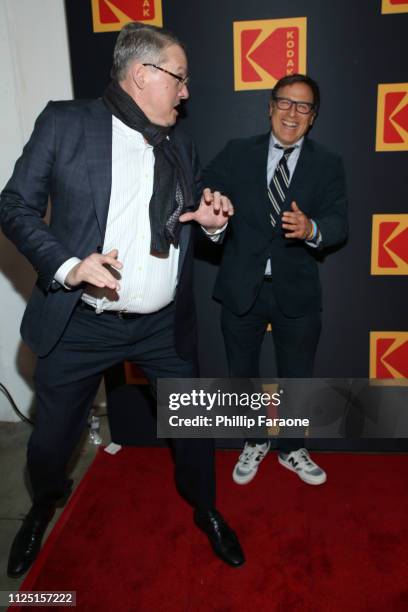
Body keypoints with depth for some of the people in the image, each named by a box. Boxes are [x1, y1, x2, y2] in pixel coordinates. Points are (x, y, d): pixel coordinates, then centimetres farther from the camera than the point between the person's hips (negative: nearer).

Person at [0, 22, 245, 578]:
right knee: (51, 438, 13)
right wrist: (66, 265, -18)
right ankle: (45, 503, 49)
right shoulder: (64, 122, -4)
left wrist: (210, 221, -3)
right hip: (80, 323, -3)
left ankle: (206, 511, 44)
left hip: (165, 326, 4)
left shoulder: (182, 147, 10)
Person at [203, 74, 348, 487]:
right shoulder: (237, 153, 2)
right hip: (242, 287, 1)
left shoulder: (327, 164, 1)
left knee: (296, 378, 16)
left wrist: (311, 228, -31)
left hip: (296, 292, 0)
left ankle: (292, 450, 41)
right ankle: (254, 444, 42)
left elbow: (338, 222, -9)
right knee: (243, 375, 17)